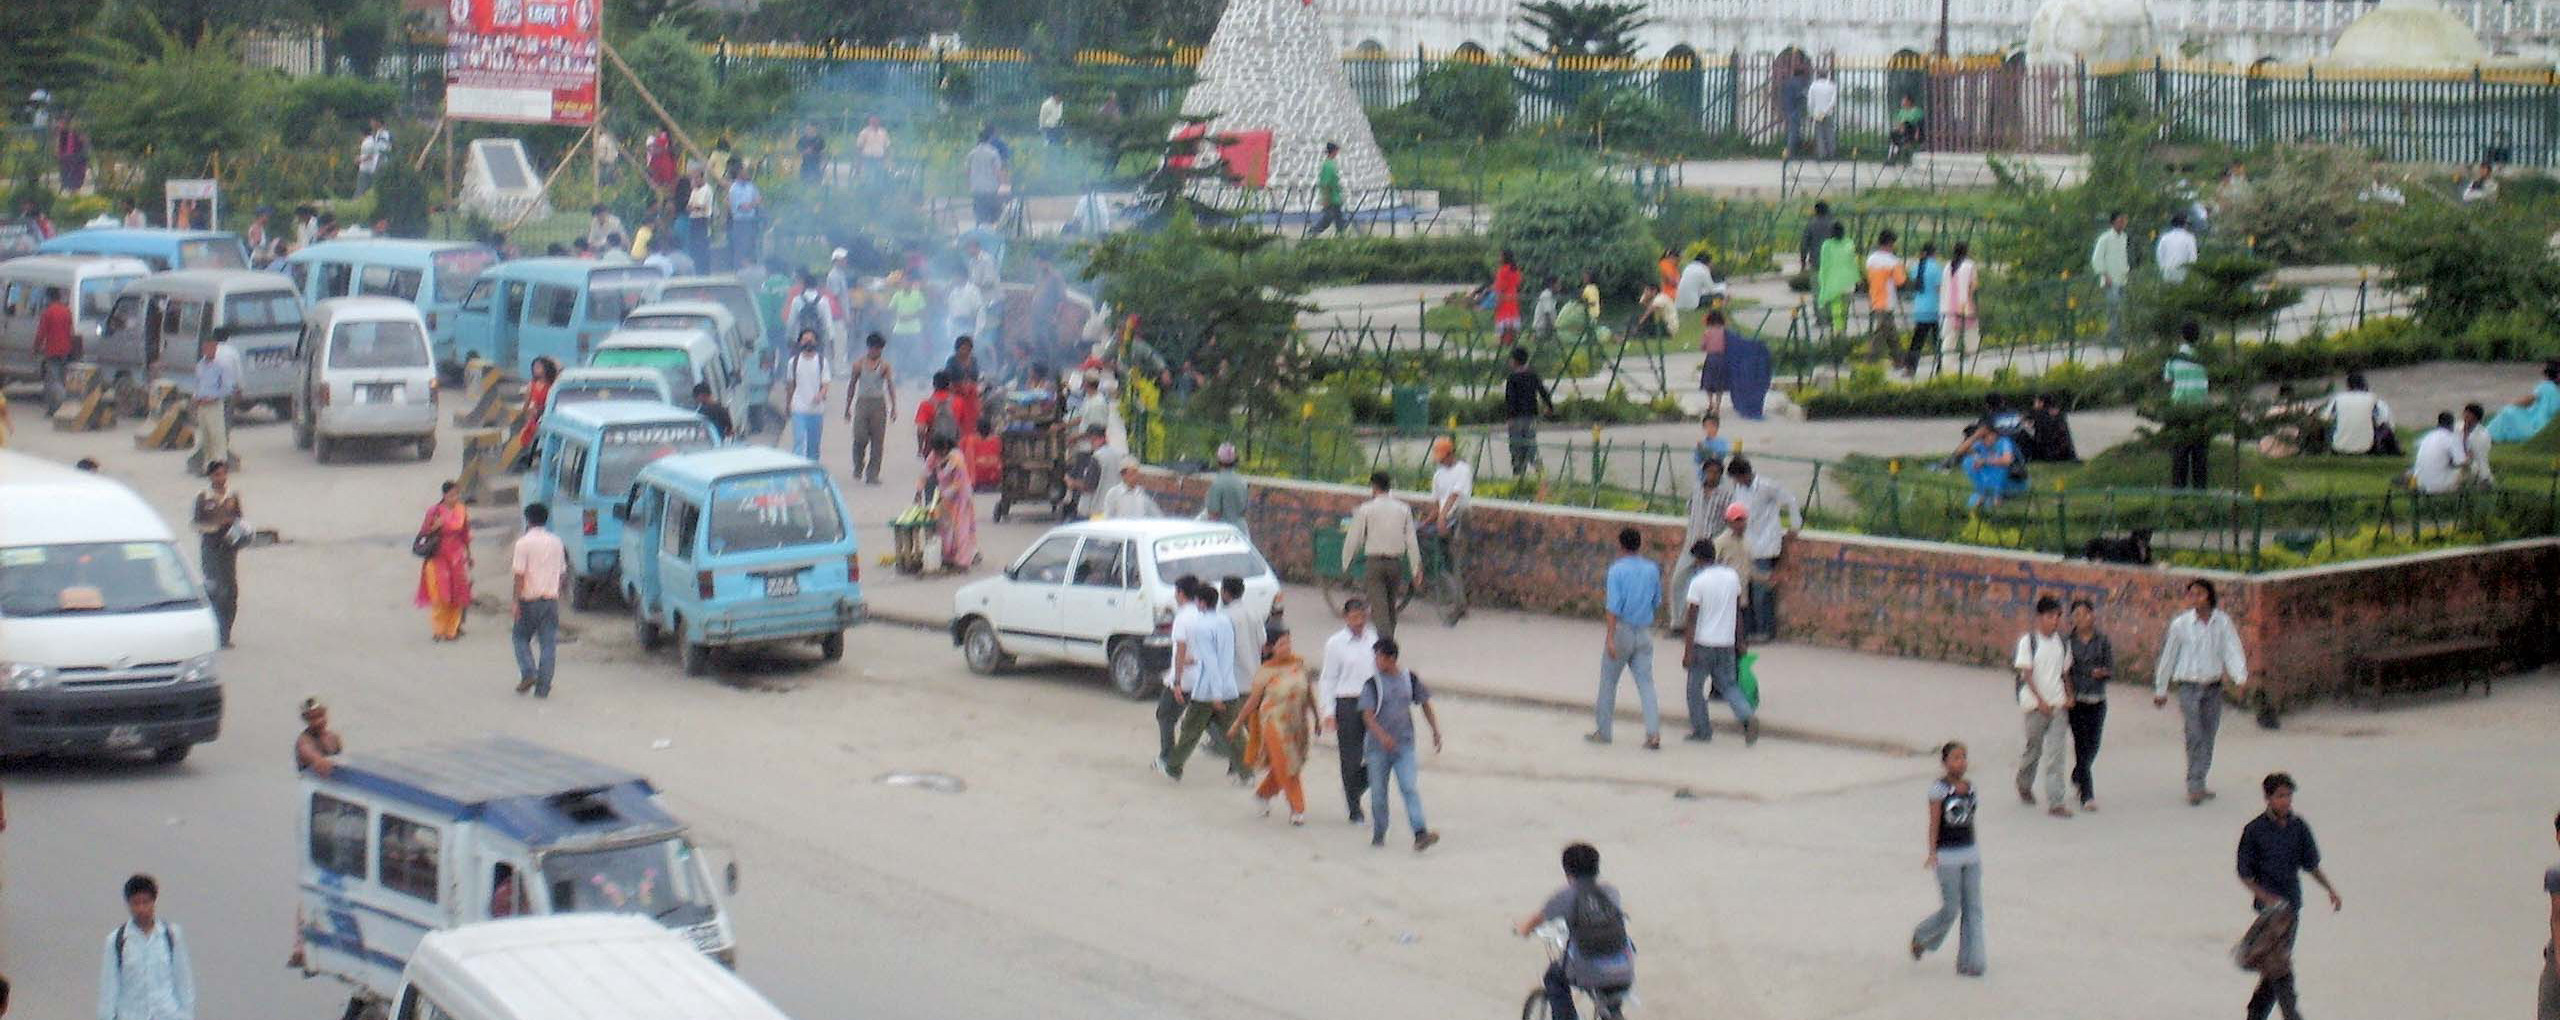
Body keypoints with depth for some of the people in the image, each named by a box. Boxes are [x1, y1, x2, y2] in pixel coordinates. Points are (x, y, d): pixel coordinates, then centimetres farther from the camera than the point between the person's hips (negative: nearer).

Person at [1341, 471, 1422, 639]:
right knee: (1391, 608, 17)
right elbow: (1411, 541, 3)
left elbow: (1353, 539, -1)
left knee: (1379, 608, -7)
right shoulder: (1403, 509, 3)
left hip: (1374, 563, -3)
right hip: (1396, 562, 4)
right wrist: (1416, 569, 8)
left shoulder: (1366, 509, -6)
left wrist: (1346, 563, 13)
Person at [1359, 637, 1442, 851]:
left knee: (1410, 788, -12)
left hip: (1405, 745, 1)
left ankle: (1421, 834, -20)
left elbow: (1426, 705, 15)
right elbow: (1367, 715, -13)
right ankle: (1378, 834, 23)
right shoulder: (1372, 684, -5)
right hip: (1379, 746, -1)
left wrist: (1436, 732, 10)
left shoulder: (1410, 679, 3)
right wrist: (1382, 735, -29)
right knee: (1378, 792, 7)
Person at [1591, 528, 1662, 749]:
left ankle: (1603, 730, 18)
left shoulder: (1617, 570, -10)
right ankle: (1653, 733, -10)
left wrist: (1610, 638, -21)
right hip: (1644, 633, 4)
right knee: (1646, 683, 2)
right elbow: (1657, 601, 15)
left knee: (1608, 681, 10)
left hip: (1621, 631, -4)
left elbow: (1613, 607, -18)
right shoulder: (1652, 570, 4)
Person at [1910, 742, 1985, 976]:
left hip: (1970, 853, 6)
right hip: (1947, 856, -6)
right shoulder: (1939, 788, -10)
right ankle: (1921, 937, 28)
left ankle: (1969, 961, 9)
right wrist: (1932, 853, -21)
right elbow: (1934, 823, -13)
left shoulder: (1970, 787, 7)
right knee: (1951, 910, -1)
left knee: (1973, 909, 3)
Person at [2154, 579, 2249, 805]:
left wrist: (2240, 676, -23)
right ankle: (2195, 787, -12)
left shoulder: (2223, 622, 0)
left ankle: (2197, 785, 21)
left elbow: (2232, 650, -4)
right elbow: (2168, 657, 4)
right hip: (2189, 686, -3)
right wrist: (2160, 690, 10)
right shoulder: (2180, 624, -4)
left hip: (2213, 686, 3)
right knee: (2194, 735, -13)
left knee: (2208, 736, 9)